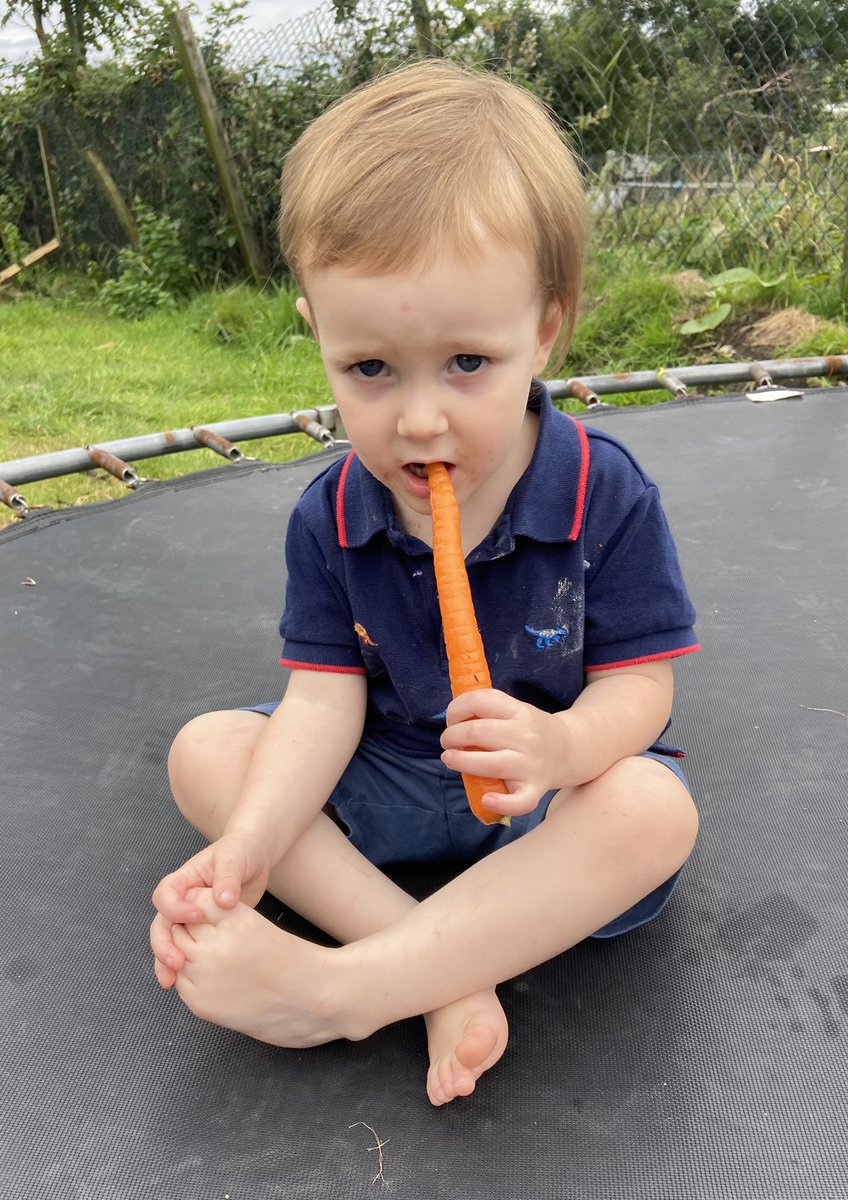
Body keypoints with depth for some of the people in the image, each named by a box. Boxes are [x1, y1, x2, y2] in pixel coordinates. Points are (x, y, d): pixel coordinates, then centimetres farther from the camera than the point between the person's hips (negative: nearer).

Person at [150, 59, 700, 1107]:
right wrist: (244, 854, -26)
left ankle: (339, 987, -30)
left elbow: (638, 686, -15)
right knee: (205, 753, -14)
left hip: (547, 792, -2)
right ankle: (448, 978, -26)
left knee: (654, 810, -34)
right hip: (392, 779, 3)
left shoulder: (605, 497, -18)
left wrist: (559, 746, -39)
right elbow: (327, 698, -11)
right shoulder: (330, 519, -9)